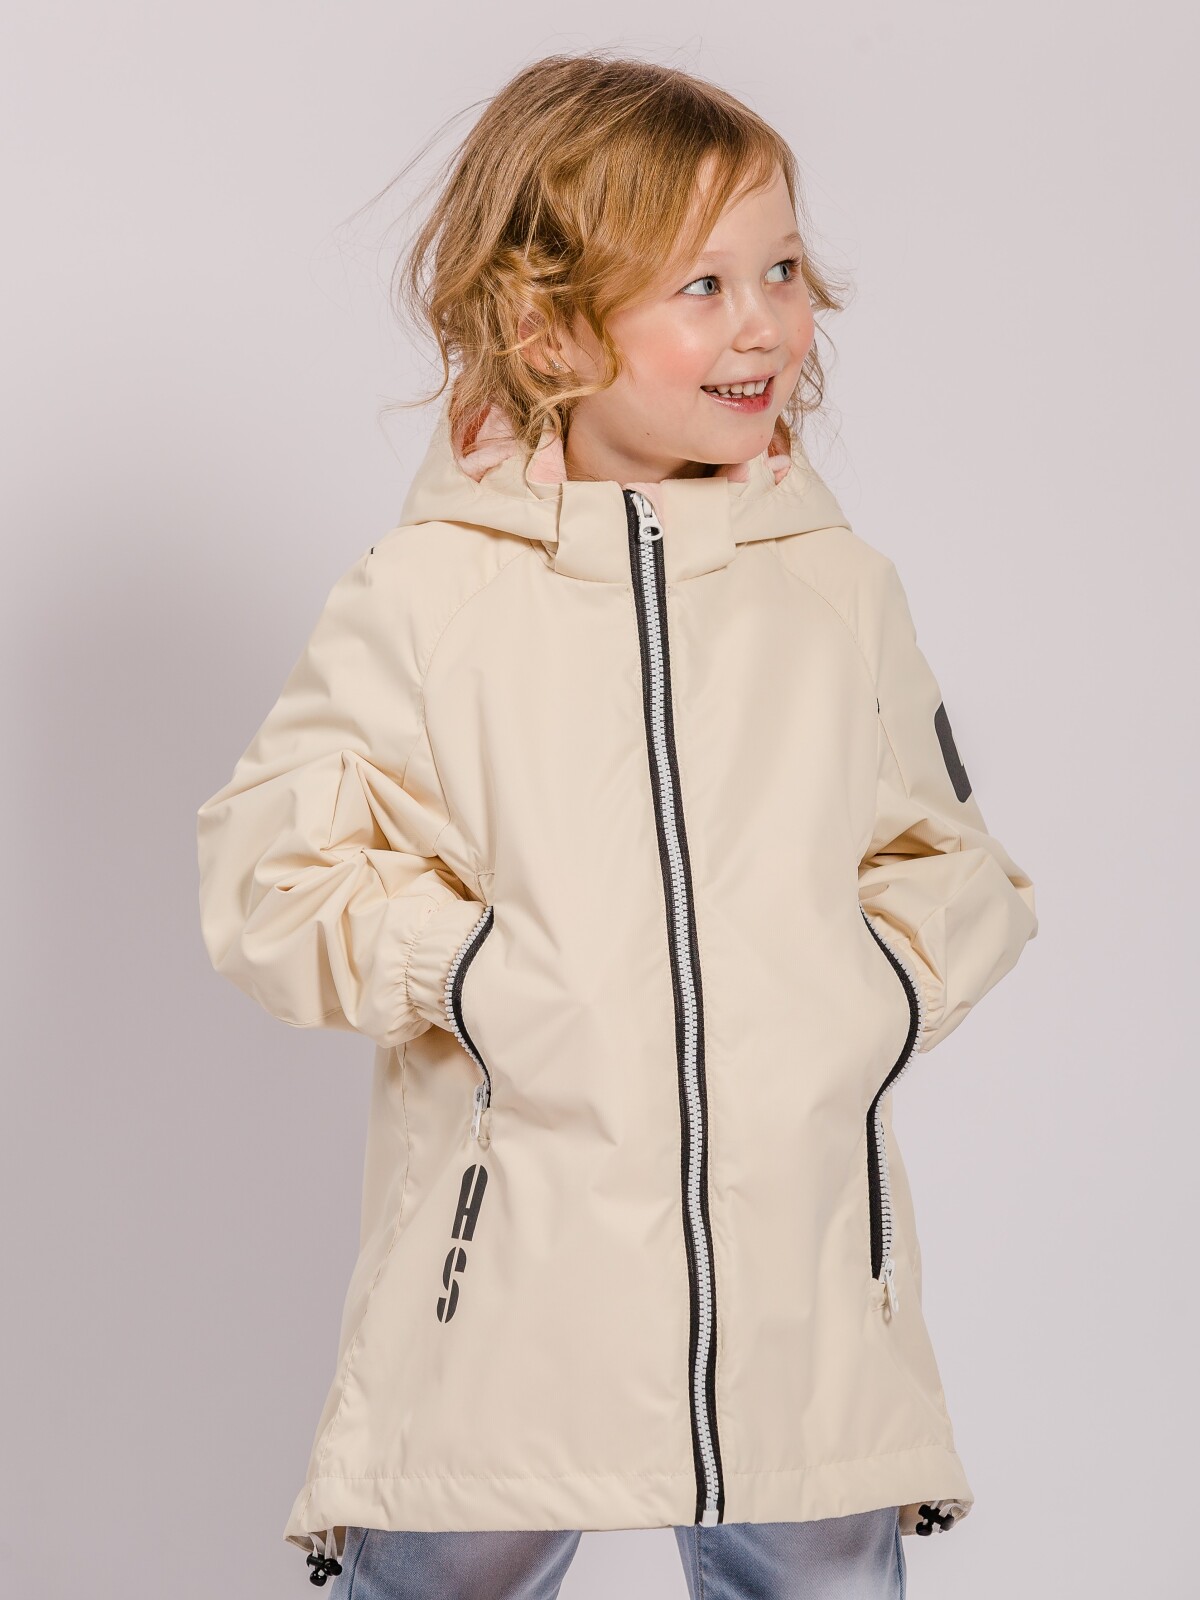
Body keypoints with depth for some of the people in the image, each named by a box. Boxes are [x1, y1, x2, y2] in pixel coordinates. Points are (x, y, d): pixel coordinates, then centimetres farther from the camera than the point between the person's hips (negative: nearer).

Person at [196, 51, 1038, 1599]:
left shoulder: (841, 587, 6)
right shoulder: (429, 593, -3)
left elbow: (948, 858, 13)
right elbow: (272, 862, -4)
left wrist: (883, 993, -5)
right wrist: (467, 978, -16)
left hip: (801, 1275, 3)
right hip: (510, 1279, -2)